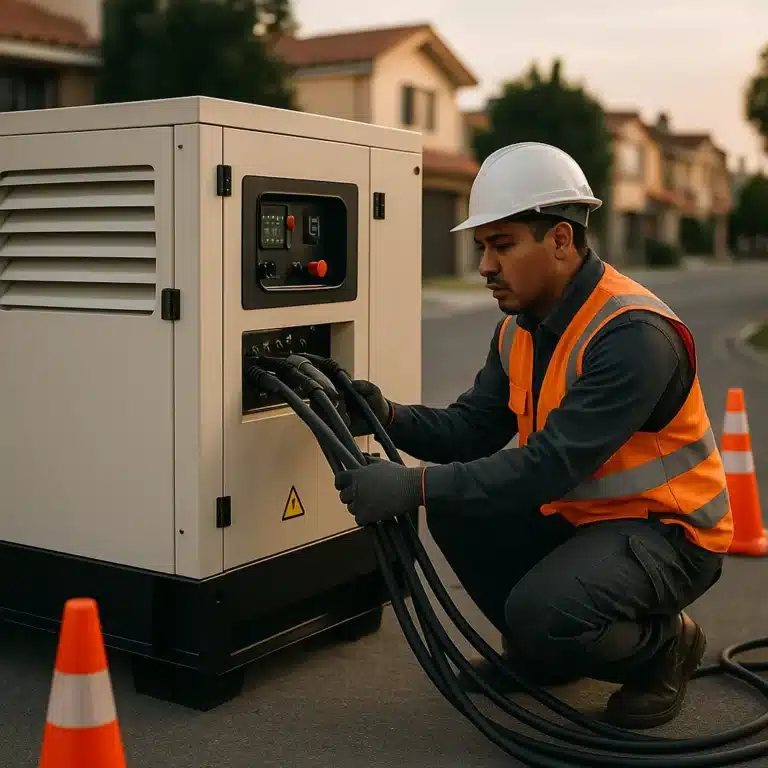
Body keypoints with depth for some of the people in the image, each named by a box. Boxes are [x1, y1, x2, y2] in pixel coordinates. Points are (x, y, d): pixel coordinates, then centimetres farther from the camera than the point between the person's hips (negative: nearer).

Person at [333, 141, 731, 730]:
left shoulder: (634, 333, -27)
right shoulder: (519, 328, 2)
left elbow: (552, 464, -34)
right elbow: (470, 429, 0)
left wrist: (416, 485, -38)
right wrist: (391, 417, -19)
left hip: (667, 531, -8)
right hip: (574, 514, 9)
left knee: (543, 612, -31)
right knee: (454, 506, -6)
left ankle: (663, 644, 3)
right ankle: (539, 651, 14)